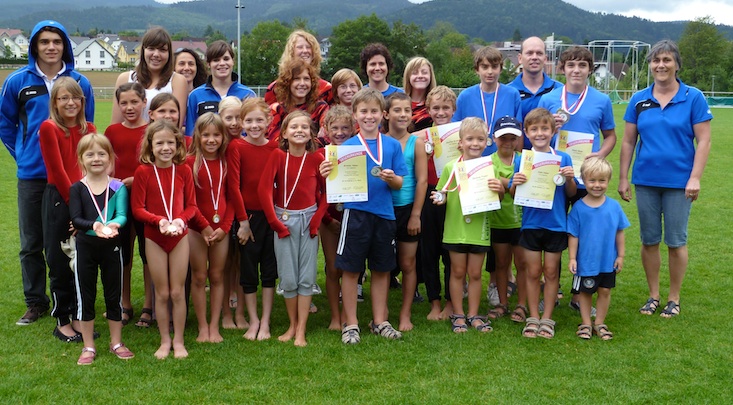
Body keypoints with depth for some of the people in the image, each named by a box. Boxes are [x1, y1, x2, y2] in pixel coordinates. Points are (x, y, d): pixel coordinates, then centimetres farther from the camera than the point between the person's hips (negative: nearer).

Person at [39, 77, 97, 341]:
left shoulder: (89, 129, 8)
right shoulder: (48, 128, -8)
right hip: (59, 199, -5)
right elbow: (57, 170, -10)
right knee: (60, 264, 3)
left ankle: (78, 317, 23)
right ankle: (62, 321, 15)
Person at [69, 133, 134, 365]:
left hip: (111, 246, 0)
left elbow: (122, 215, -12)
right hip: (85, 247, 0)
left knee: (114, 296, 10)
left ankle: (116, 343, 25)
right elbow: (75, 219, -12)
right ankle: (88, 347, 20)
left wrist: (113, 224, -34)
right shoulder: (77, 189, -2)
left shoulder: (118, 187, -1)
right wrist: (94, 226, -31)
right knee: (85, 297, 8)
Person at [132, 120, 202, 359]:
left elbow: (191, 205, 3)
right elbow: (137, 209, -8)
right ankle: (165, 341, 22)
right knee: (162, 293, 7)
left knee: (178, 292, 6)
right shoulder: (143, 172, -8)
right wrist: (159, 221, -22)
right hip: (154, 238, -1)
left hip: (180, 236, 1)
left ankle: (179, 341, 18)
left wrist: (180, 220, -16)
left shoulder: (183, 170, -2)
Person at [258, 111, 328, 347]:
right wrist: (275, 222, -9)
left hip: (308, 219, 1)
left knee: (306, 278, 2)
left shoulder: (316, 157, -3)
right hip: (284, 219, 0)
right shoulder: (278, 155, -5)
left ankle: (301, 331, 9)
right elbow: (264, 189, -9)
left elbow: (326, 191, 3)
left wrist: (317, 219, -6)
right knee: (288, 278, 3)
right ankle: (292, 325, 20)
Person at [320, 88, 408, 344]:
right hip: (356, 213, -2)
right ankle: (351, 324, 14)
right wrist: (328, 175, -22)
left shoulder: (392, 145, 5)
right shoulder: (347, 146, 1)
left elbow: (400, 184, 5)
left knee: (382, 269, 11)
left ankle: (379, 321, 24)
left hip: (384, 214, 2)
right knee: (351, 269, 2)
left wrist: (390, 178, -16)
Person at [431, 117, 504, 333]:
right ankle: (458, 315, 19)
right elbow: (443, 194, 6)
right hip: (456, 228, 0)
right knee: (458, 272, 9)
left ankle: (473, 315, 21)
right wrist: (440, 199, -17)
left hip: (479, 229, 1)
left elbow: (497, 198, 1)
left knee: (475, 273, 10)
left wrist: (500, 190, -20)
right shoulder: (451, 167, -2)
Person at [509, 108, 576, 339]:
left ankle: (547, 318, 17)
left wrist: (569, 179, -16)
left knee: (551, 271, 7)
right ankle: (533, 318, 17)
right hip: (531, 223, 0)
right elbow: (513, 195, 1)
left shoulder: (563, 159, 0)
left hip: (556, 224, 0)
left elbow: (571, 194, 3)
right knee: (533, 272, 7)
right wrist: (515, 184, -20)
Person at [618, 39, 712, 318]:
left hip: (679, 182, -3)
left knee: (676, 242, 4)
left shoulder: (693, 98, -4)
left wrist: (695, 178, -13)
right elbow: (628, 141, 7)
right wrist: (623, 178, 3)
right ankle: (653, 295, 23)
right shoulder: (639, 101, 4)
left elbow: (703, 141, -5)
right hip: (646, 181, 3)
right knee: (649, 240, 9)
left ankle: (674, 299, 18)